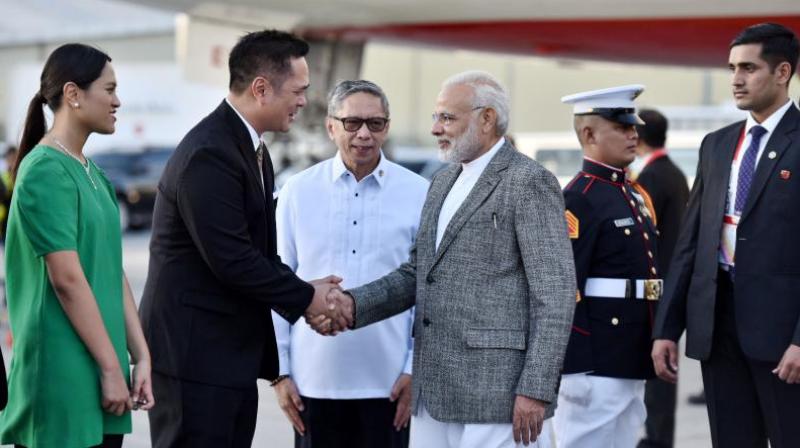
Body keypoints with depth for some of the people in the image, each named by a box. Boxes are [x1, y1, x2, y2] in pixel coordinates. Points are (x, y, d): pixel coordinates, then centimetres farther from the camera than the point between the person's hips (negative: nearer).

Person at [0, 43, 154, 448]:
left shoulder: (91, 172, 14)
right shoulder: (45, 171, -12)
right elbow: (67, 280, -17)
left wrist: (140, 355, 7)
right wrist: (112, 368, -15)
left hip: (100, 369, 8)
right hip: (64, 377, -8)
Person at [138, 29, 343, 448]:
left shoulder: (250, 146, 14)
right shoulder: (209, 153, -19)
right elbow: (231, 260, -22)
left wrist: (305, 292, 3)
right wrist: (306, 298, -11)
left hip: (233, 351, 10)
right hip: (194, 354, -10)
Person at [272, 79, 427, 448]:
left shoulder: (418, 194, 1)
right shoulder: (298, 192, 3)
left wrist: (415, 369, -1)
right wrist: (279, 370, 4)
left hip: (387, 382, -1)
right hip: (314, 379, 1)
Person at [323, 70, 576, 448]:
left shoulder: (530, 183, -8)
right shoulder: (444, 182, 17)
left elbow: (555, 294, -12)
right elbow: (416, 273, 17)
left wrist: (535, 390, -17)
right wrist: (355, 305, -1)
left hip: (497, 390, -8)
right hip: (435, 392, 8)